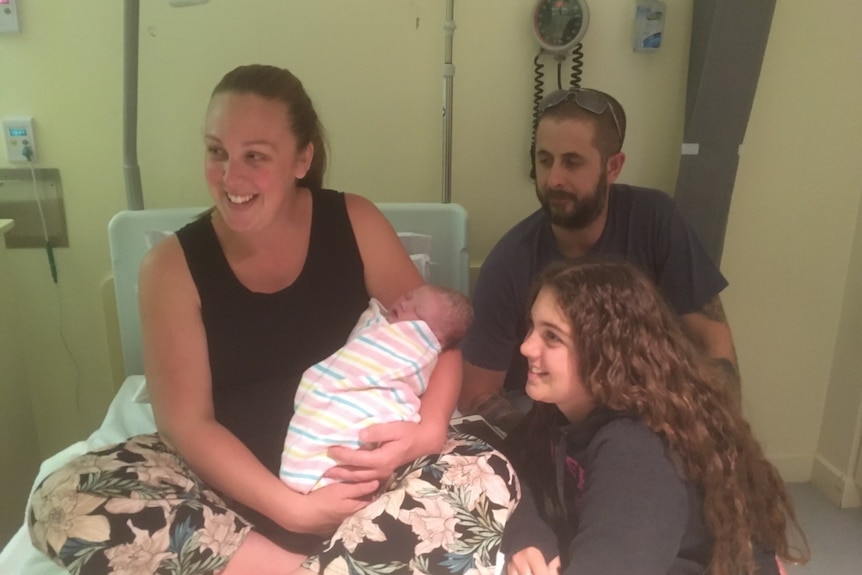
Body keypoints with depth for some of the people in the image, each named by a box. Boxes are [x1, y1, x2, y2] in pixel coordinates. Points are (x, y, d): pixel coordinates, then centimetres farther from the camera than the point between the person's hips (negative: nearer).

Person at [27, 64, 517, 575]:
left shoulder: (355, 222, -5)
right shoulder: (174, 265, -7)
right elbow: (186, 421, -10)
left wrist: (429, 429, -20)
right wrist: (291, 509, -21)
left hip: (355, 473, 0)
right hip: (235, 479, 1)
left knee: (489, 476, -26)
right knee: (63, 499, -22)